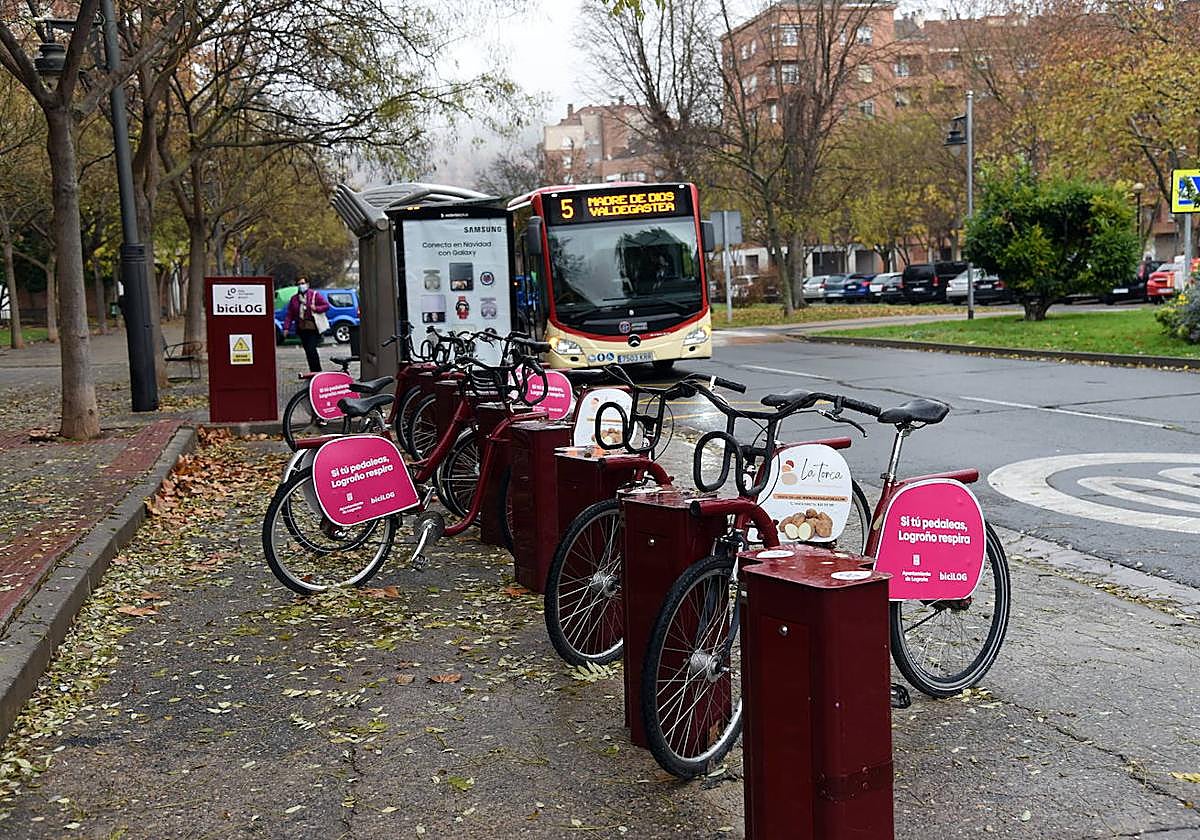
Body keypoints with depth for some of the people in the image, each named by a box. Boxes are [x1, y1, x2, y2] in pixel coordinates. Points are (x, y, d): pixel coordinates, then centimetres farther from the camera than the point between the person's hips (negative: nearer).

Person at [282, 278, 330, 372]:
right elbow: (289, 314, 9)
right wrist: (286, 327, -2)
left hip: (313, 328, -5)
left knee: (311, 349, -15)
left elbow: (326, 305, -1)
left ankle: (317, 371, -8)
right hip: (301, 328, 5)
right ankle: (314, 372, 14)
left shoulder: (315, 294, 2)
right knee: (308, 351, 7)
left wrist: (316, 308, -18)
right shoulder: (294, 298, 14)